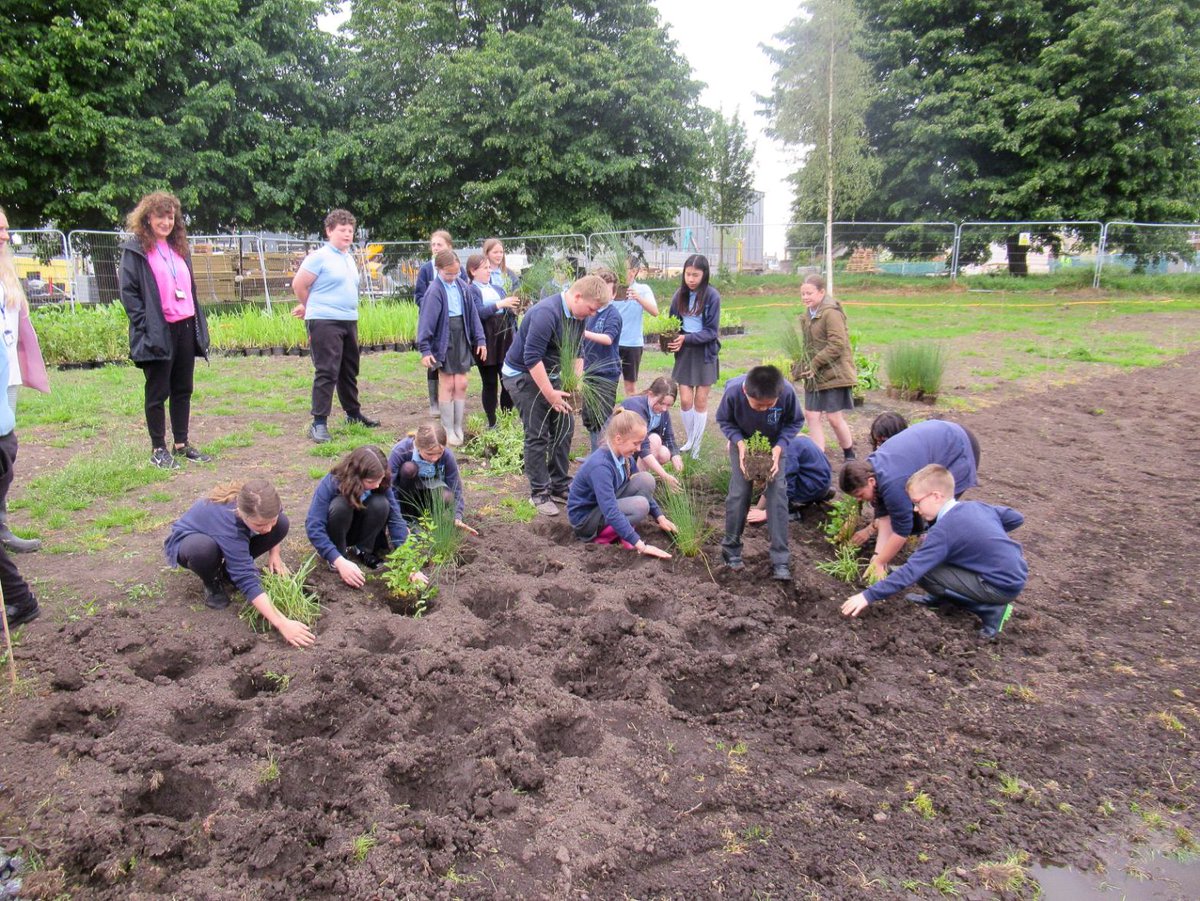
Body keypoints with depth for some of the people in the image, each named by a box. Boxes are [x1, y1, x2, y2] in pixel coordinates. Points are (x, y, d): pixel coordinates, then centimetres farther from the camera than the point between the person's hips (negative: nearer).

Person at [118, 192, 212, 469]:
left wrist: (199, 324, 12)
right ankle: (158, 449, 11)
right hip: (158, 332, -6)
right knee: (157, 392, 2)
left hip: (185, 329, 6)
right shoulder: (135, 249, -3)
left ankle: (181, 444, 21)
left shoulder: (179, 248, 17)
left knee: (183, 390, 11)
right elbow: (128, 291, -8)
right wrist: (146, 326, -16)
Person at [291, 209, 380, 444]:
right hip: (325, 322, -8)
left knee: (349, 371, 18)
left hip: (349, 321, 8)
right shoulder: (319, 257, -9)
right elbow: (298, 285, -7)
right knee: (326, 372, -9)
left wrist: (310, 308, 18)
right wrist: (312, 308, 9)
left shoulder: (349, 258, 15)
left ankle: (353, 413, 32)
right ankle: (319, 423, -5)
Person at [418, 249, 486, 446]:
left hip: (462, 339, 5)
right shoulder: (434, 290, -12)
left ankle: (459, 427, 17)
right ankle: (448, 430, 11)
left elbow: (472, 313, 9)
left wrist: (480, 339, 7)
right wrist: (424, 349, -17)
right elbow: (426, 320, -14)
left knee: (461, 384, 6)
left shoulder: (462, 285, 4)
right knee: (447, 385, 1)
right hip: (443, 341, -5)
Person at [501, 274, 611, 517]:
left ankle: (559, 485, 19)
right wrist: (550, 394, -26)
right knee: (538, 435, -8)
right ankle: (539, 493, 3)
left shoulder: (578, 316, 0)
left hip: (549, 374, 9)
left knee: (564, 427, 8)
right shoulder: (546, 313, -28)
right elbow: (532, 357, -30)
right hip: (523, 375, -8)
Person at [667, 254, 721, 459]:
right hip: (684, 352, 3)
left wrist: (687, 338, -22)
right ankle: (690, 440, 22)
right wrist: (673, 339, -12)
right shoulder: (680, 295, 1)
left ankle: (697, 445, 16)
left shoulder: (712, 296, -11)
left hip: (705, 352, -3)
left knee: (700, 401, 4)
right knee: (685, 401, 0)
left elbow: (711, 331, -11)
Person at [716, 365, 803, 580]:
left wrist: (779, 447, -28)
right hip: (743, 442, 0)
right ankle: (731, 549, 13)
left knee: (777, 493, -10)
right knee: (739, 493, -7)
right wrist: (739, 443, -28)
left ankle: (780, 560, -5)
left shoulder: (787, 392, -35)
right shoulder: (733, 391, -35)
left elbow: (795, 421, -14)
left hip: (774, 443, 0)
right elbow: (723, 420, -14)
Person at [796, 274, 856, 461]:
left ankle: (850, 455, 20)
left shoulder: (831, 313, -15)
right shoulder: (808, 315, 12)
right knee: (812, 416, 4)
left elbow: (837, 345, -21)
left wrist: (815, 364, -19)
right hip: (814, 375, 8)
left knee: (834, 417, -1)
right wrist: (806, 366, 6)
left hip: (833, 374, -8)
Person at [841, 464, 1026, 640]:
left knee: (924, 571, -11)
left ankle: (990, 609, -5)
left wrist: (868, 596, -20)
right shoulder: (976, 506, 4)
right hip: (1017, 572, 9)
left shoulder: (943, 531, -18)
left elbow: (910, 571, -22)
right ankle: (943, 599, 16)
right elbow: (1016, 518, 16)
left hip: (1004, 586, -9)